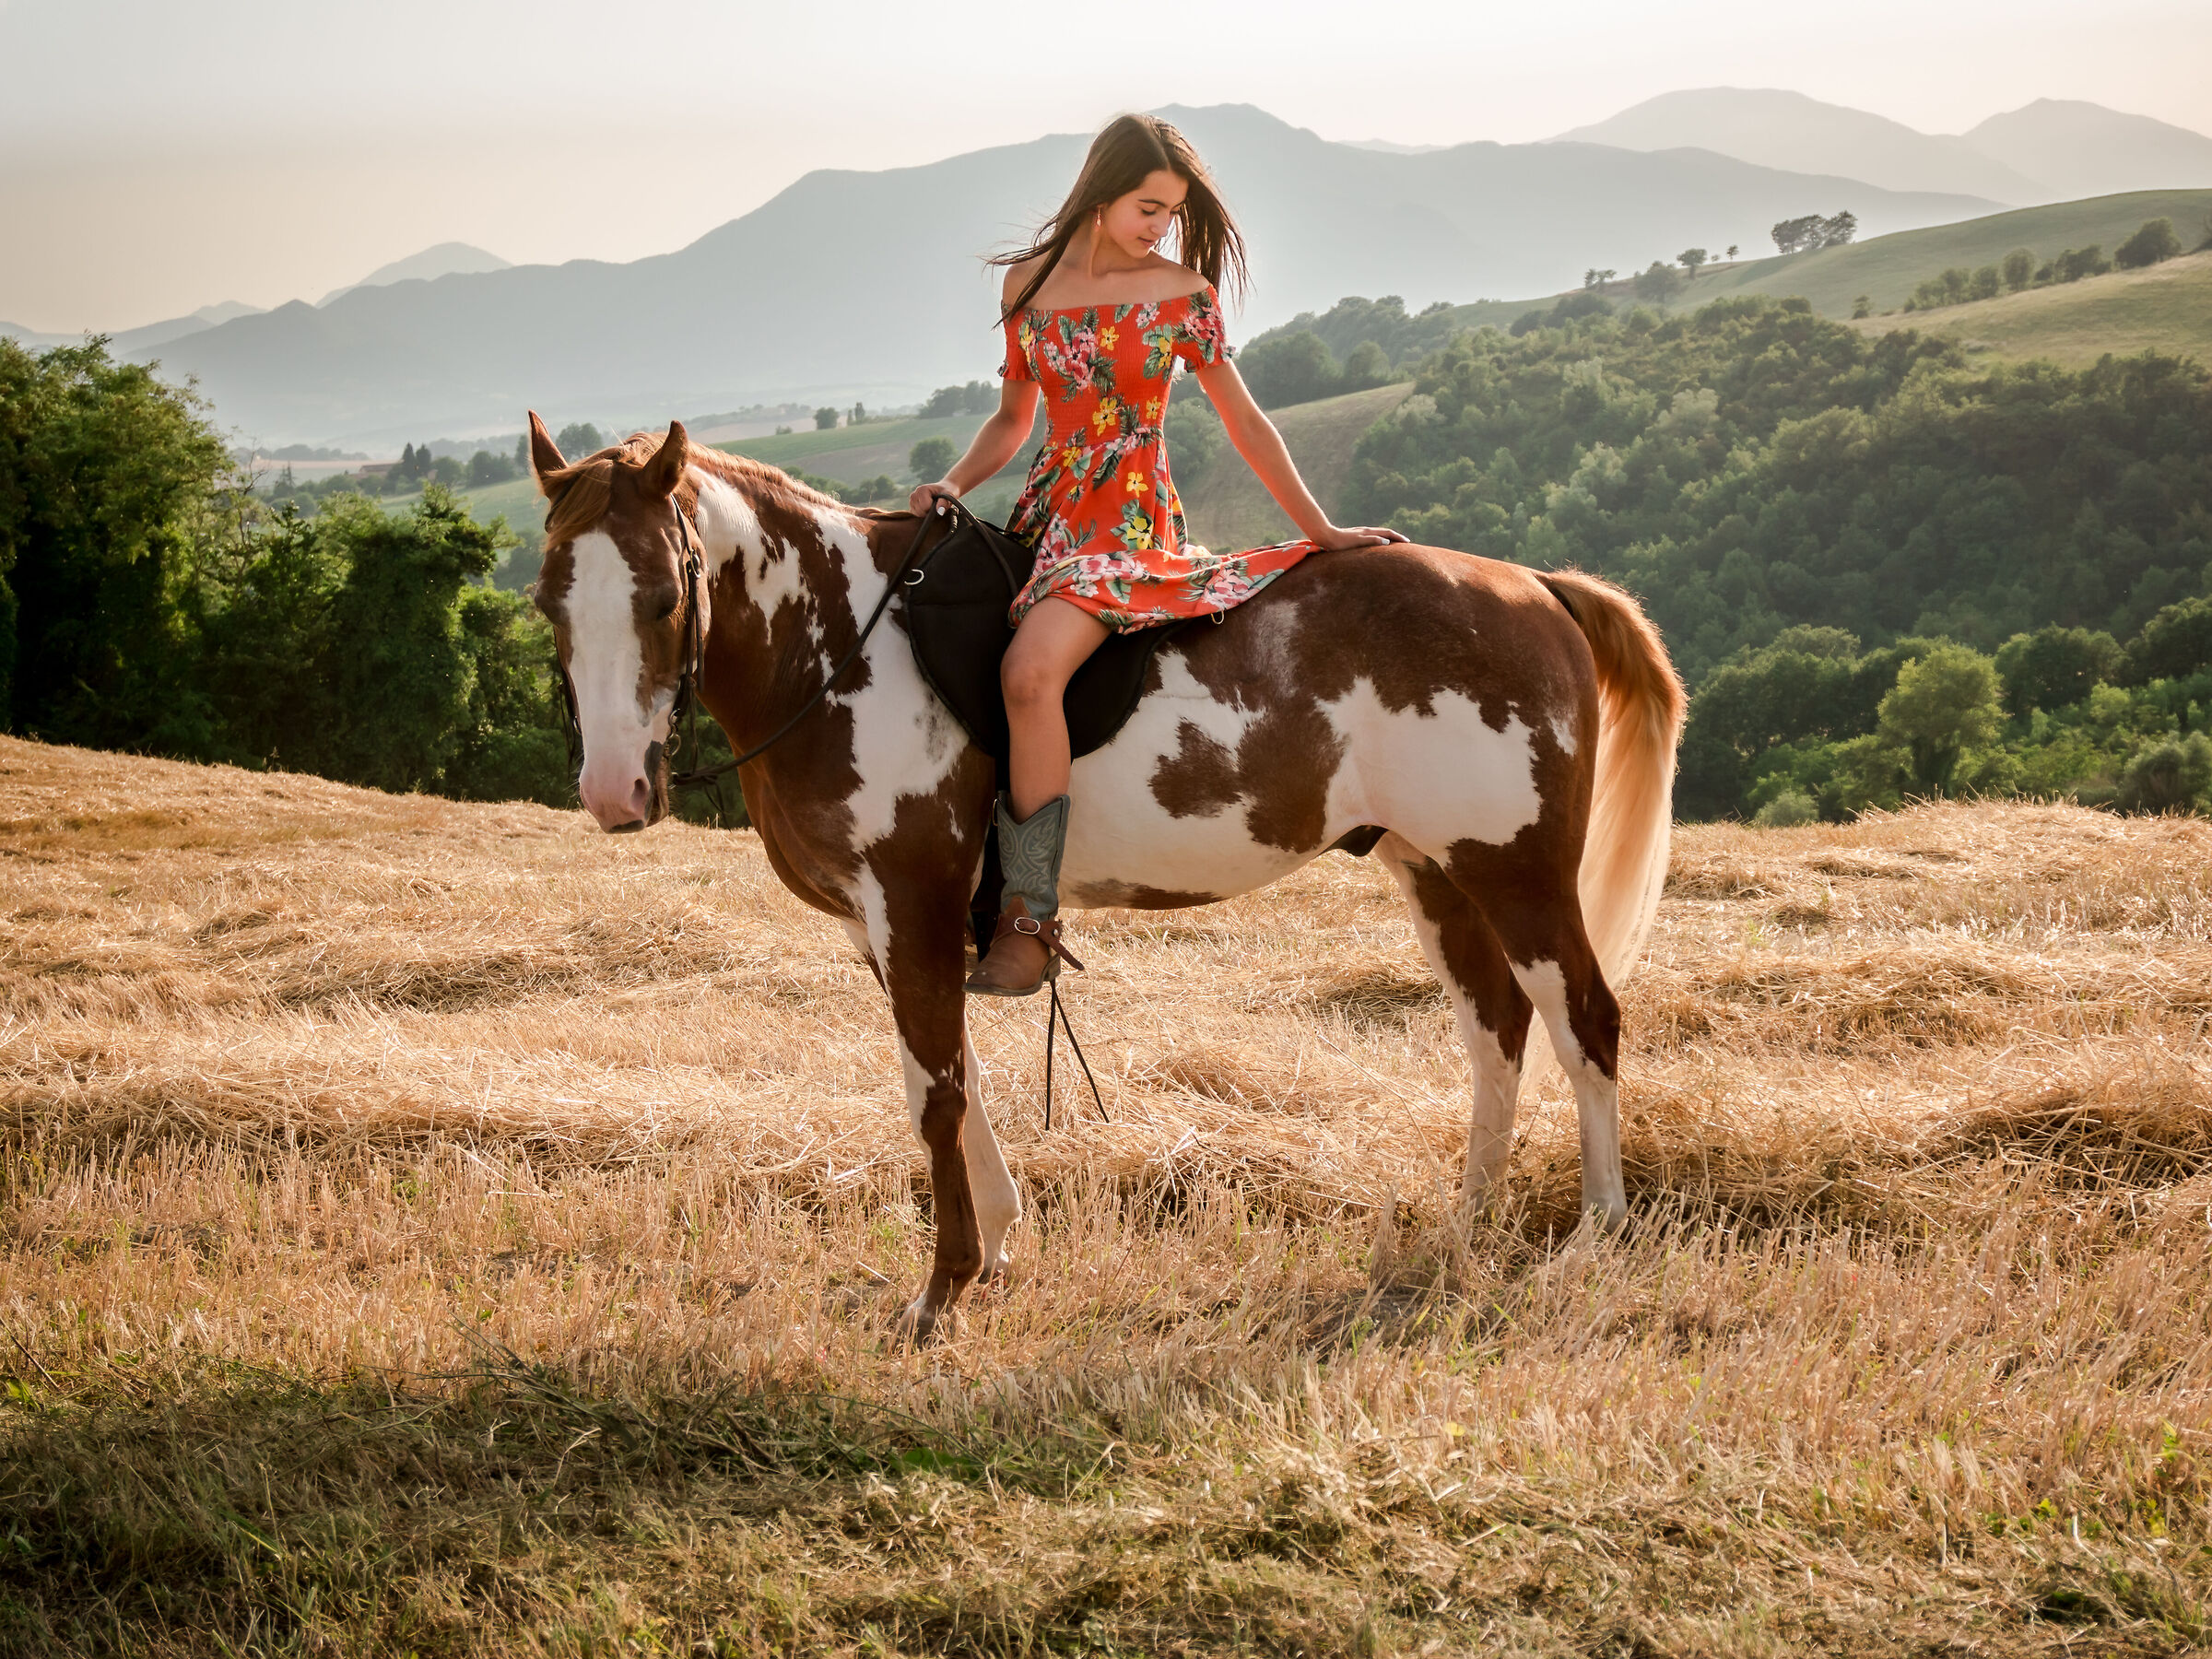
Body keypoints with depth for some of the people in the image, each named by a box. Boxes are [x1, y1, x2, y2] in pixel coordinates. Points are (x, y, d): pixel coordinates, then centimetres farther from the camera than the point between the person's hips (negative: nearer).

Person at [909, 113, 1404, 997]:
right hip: (1049, 510, 6)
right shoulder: (1028, 284, 10)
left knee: (1030, 670, -30)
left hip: (1133, 521, -6)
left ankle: (1030, 919, -25)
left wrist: (1322, 532, 4)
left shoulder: (1182, 293, -1)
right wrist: (954, 481, 0)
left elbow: (1246, 424, 4)